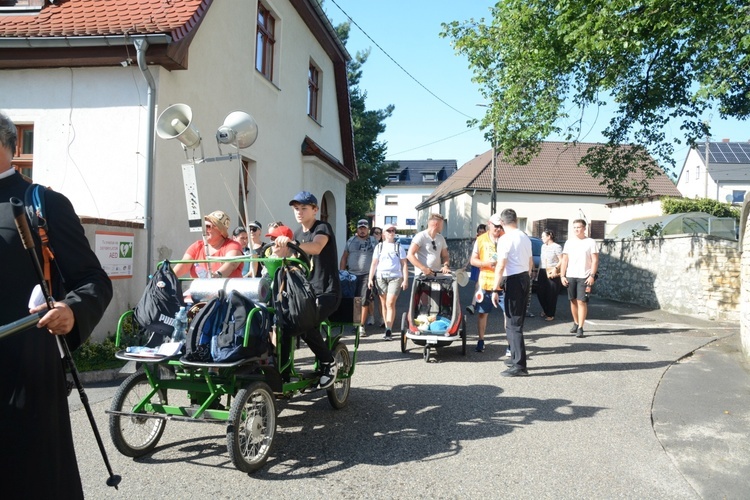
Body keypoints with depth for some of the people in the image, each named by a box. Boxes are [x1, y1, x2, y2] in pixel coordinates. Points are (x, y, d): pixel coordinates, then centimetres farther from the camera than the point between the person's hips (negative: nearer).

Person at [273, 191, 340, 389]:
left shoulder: (323, 228, -10)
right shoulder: (298, 233, 14)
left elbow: (316, 247, -34)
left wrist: (290, 243, -50)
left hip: (327, 292, -7)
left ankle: (329, 364, -8)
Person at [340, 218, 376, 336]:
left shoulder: (373, 241, 6)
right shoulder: (351, 241, 10)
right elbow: (344, 257, 10)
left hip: (366, 275, -2)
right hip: (351, 274, 2)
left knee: (364, 301, -4)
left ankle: (361, 326, 2)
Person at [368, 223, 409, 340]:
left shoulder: (399, 247, 9)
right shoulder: (379, 246, 12)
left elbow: (404, 264, 7)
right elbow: (374, 263, 10)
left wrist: (405, 280, -2)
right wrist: (370, 278, 2)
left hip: (395, 277, -2)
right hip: (381, 277, 2)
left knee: (390, 304, -13)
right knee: (384, 304, 4)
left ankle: (389, 330, -14)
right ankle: (387, 328, 12)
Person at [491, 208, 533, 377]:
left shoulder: (505, 239, -14)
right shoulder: (525, 238, 11)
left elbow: (500, 266, -19)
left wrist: (495, 290, -17)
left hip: (513, 280, -9)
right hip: (525, 278, 9)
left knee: (513, 324, -5)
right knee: (518, 322, 18)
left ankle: (519, 365, -6)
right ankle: (515, 358, 28)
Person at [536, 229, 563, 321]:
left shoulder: (557, 247, -7)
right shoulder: (543, 246, 16)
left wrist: (555, 268, -22)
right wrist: (538, 272, 16)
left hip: (552, 273, -7)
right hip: (543, 272, 7)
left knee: (551, 294, -2)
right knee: (540, 292, 6)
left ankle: (550, 315, 10)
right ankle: (545, 310, 29)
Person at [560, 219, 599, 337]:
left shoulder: (591, 242, 1)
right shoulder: (569, 242, 11)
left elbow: (595, 260, -3)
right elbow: (564, 260, 10)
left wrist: (592, 276, -12)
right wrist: (562, 276, 2)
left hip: (584, 277, -4)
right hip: (570, 276, 4)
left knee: (582, 302, -6)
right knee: (573, 301, 10)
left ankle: (580, 328, -3)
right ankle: (576, 323, 25)